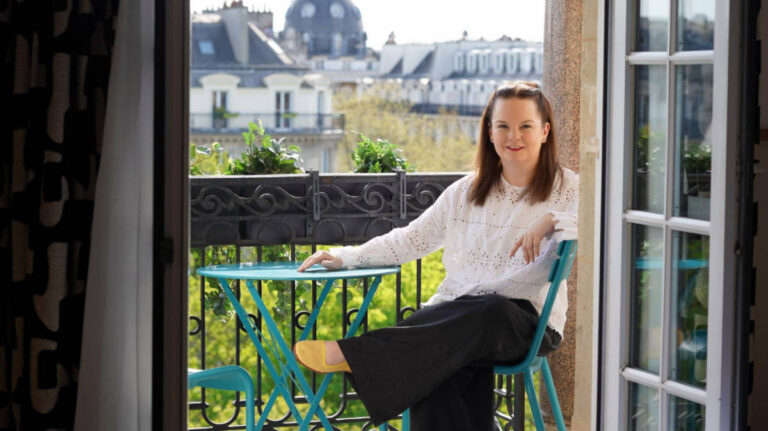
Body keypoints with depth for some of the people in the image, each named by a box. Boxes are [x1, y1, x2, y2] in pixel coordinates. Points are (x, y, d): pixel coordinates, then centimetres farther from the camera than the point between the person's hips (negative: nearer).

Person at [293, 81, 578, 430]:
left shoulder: (568, 189, 5)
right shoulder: (465, 193, 18)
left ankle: (348, 354, -43)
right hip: (456, 314, 3)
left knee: (489, 311, -39)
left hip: (525, 323, -3)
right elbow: (411, 240, 19)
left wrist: (552, 221, -24)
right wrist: (345, 257, 8)